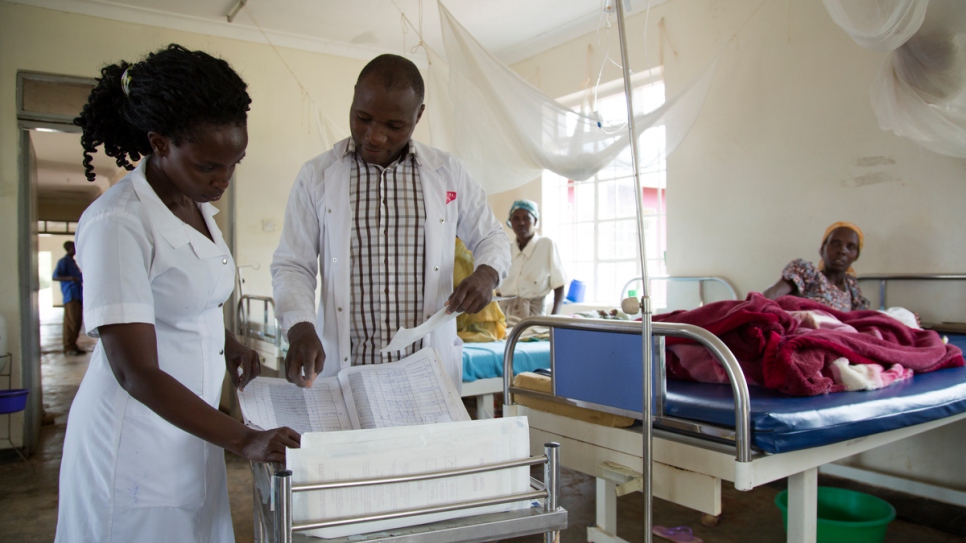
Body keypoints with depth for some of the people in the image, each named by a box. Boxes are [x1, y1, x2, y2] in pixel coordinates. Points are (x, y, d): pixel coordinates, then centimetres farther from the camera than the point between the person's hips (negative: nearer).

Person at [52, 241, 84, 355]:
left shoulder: (72, 262, 23)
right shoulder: (63, 261, -3)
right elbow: (55, 276, -15)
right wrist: (69, 278, -27)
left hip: (78, 295, 9)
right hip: (70, 295, -9)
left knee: (78, 321, 7)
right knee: (72, 321, -13)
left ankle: (73, 345, 12)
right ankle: (68, 347, -11)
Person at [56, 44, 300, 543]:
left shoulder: (197, 204, 3)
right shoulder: (118, 224, -22)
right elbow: (136, 373, -25)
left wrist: (229, 345, 1)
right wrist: (244, 440, -28)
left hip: (190, 432, 7)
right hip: (136, 444, -7)